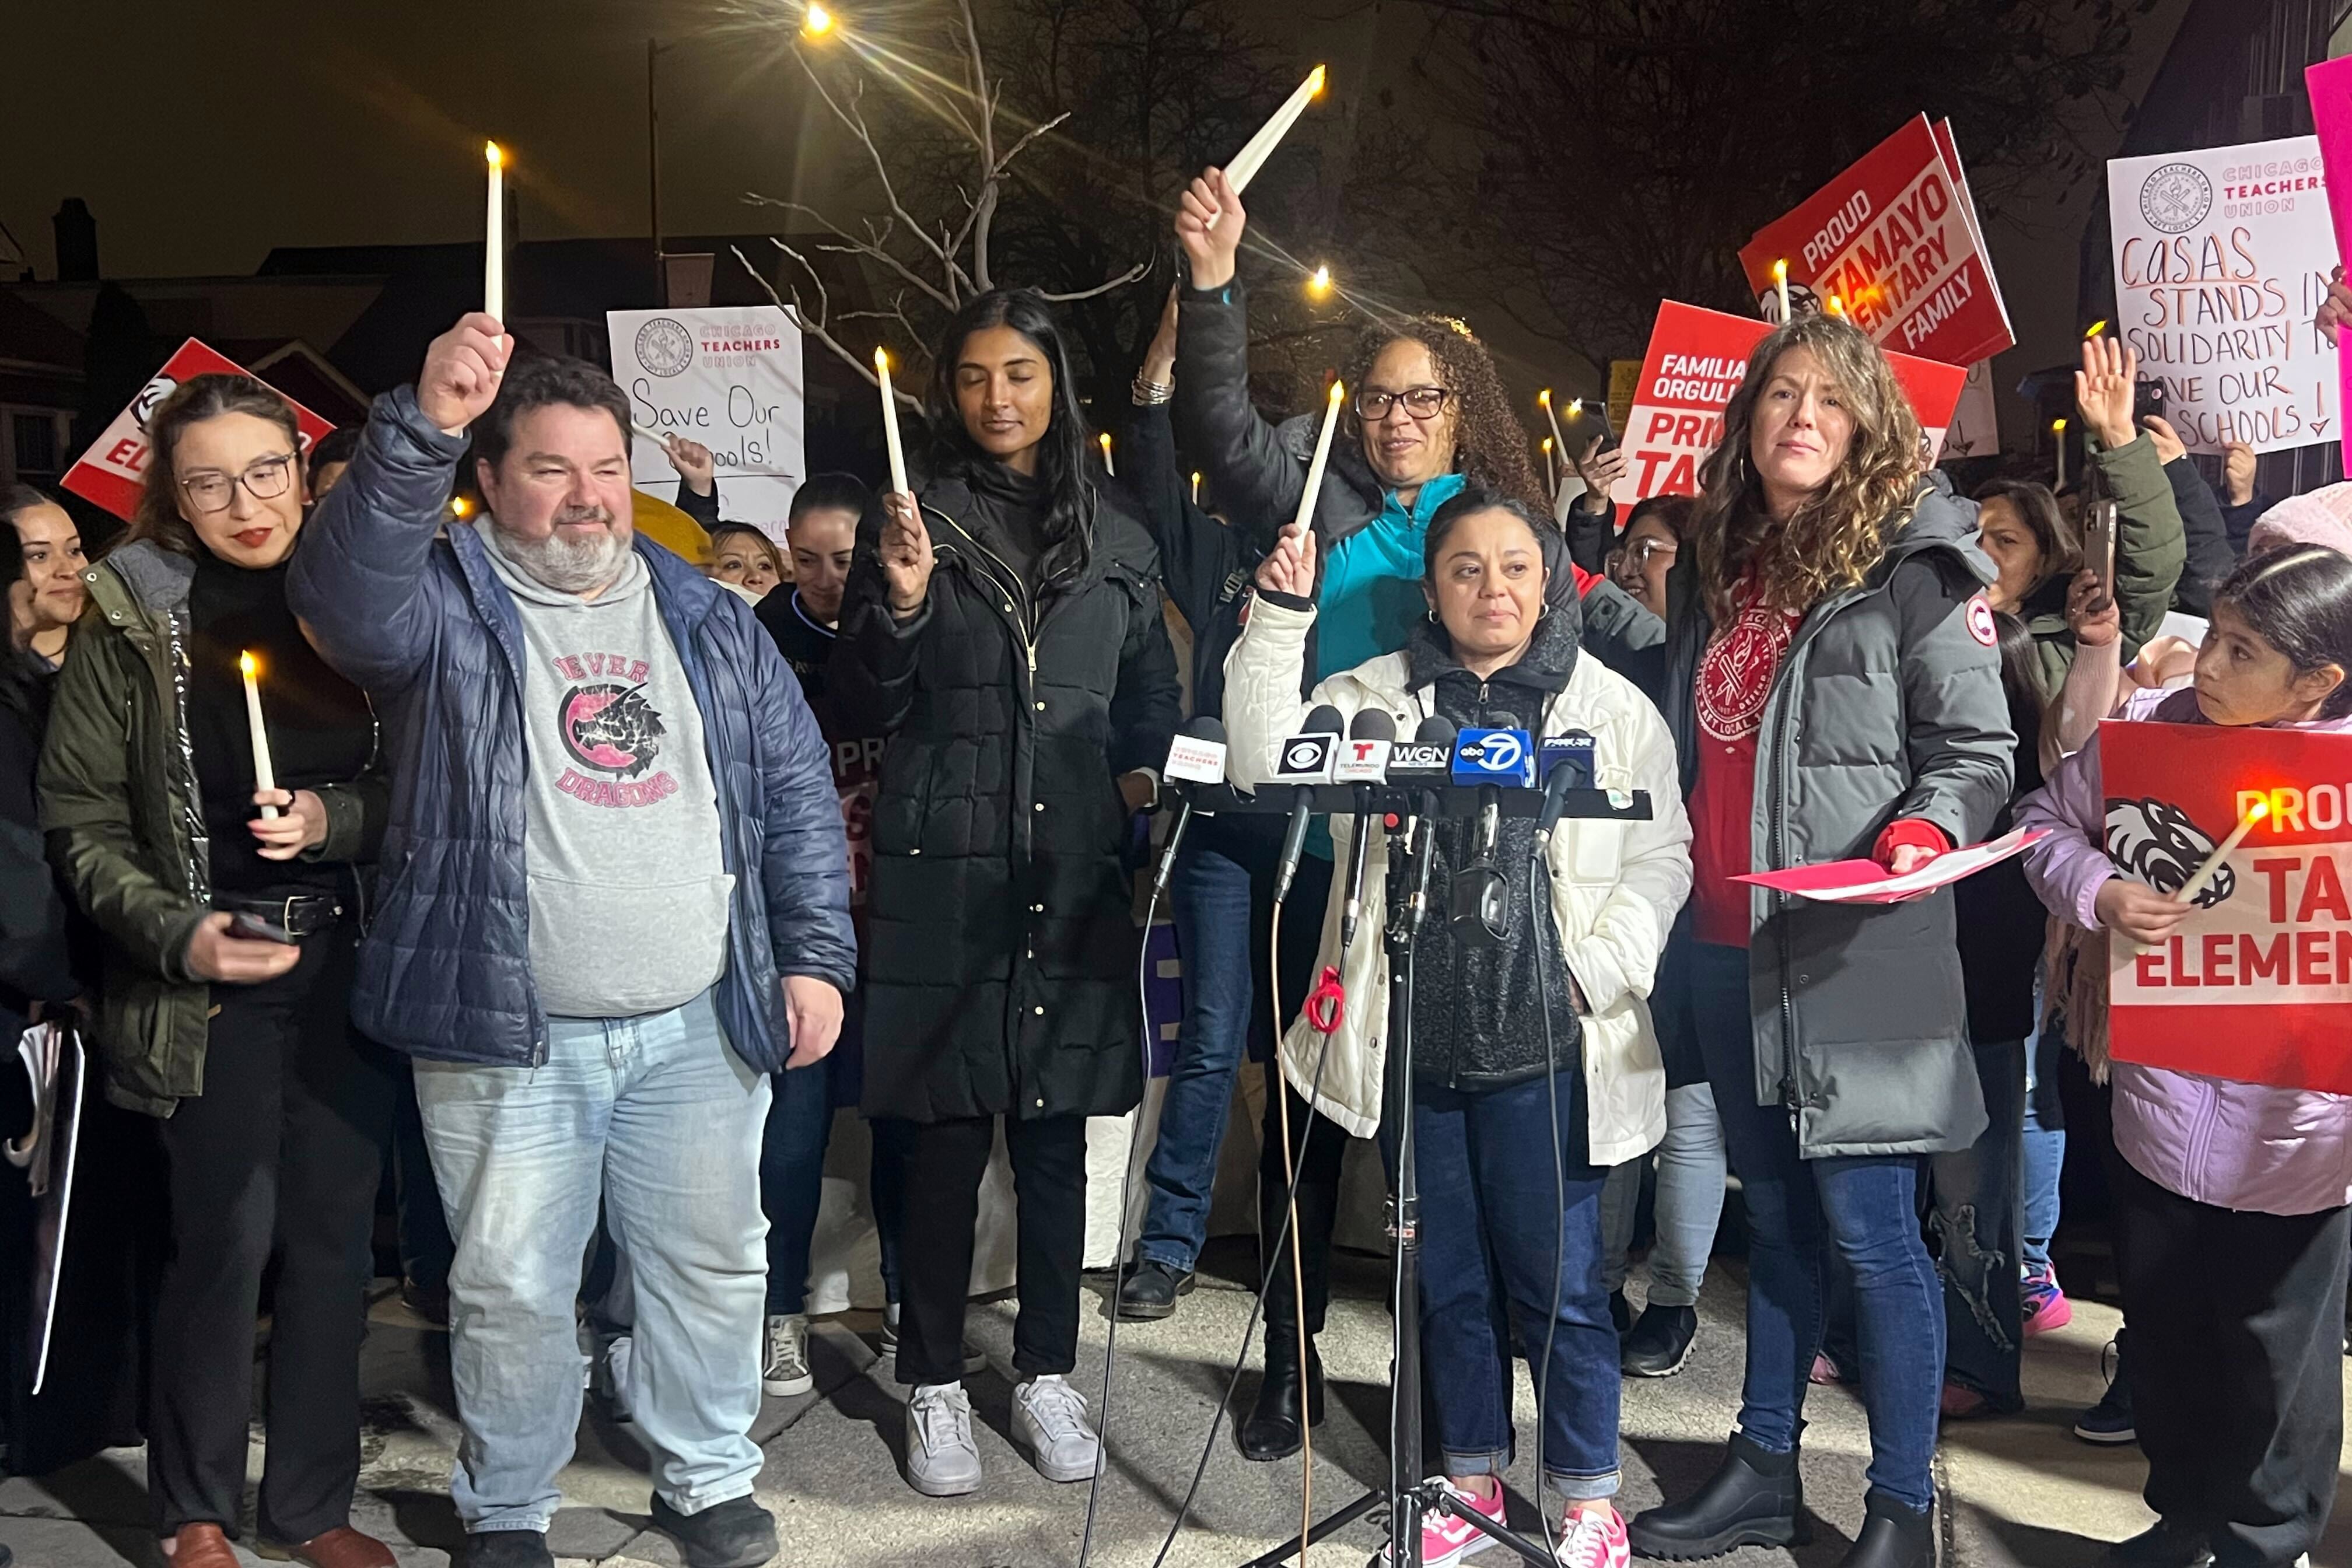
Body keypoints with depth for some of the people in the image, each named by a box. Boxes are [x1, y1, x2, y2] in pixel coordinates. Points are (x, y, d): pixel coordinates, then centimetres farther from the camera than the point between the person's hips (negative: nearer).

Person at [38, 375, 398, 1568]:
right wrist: (176, 932, -14)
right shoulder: (131, 620, -2)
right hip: (210, 981, -2)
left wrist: (335, 818, -14)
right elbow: (81, 820, -1)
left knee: (333, 1237, 7)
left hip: (351, 967, 2)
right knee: (223, 1243, 0)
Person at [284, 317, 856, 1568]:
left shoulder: (711, 621, 10)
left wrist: (816, 954, 3)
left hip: (701, 1026, 3)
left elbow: (797, 792, 10)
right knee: (513, 1290, 9)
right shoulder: (445, 610, -1)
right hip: (506, 1037, -2)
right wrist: (424, 426, -39)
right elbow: (347, 594, -25)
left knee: (712, 1267, 12)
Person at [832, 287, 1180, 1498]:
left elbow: (1151, 692, 20)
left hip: (1074, 870, 2)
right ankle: (935, 1385, 19)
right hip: (942, 870, -2)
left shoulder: (1115, 537, 11)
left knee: (1054, 1133, 9)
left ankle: (1047, 1374, 24)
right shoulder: (915, 520, 3)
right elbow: (866, 707, 1)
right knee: (943, 1138, 3)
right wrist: (899, 602, -15)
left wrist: (1142, 773, 3)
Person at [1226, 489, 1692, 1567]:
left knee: (1557, 1280, 2)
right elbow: (1271, 765, -6)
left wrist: (1602, 969, -9)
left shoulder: (1614, 709, 6)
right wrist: (1281, 621, -12)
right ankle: (1472, 1479, 32)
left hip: (1545, 1044, -2)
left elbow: (1660, 855, 4)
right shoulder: (1374, 697, 7)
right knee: (1450, 1277, 14)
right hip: (1416, 1041, 2)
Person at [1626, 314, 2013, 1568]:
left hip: (1856, 950, -6)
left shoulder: (1913, 567, -5)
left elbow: (1979, 748, -7)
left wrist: (1929, 829, -26)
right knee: (1775, 1215, 17)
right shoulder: (1712, 569, 14)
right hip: (1725, 944, 7)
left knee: (1867, 1227, -2)